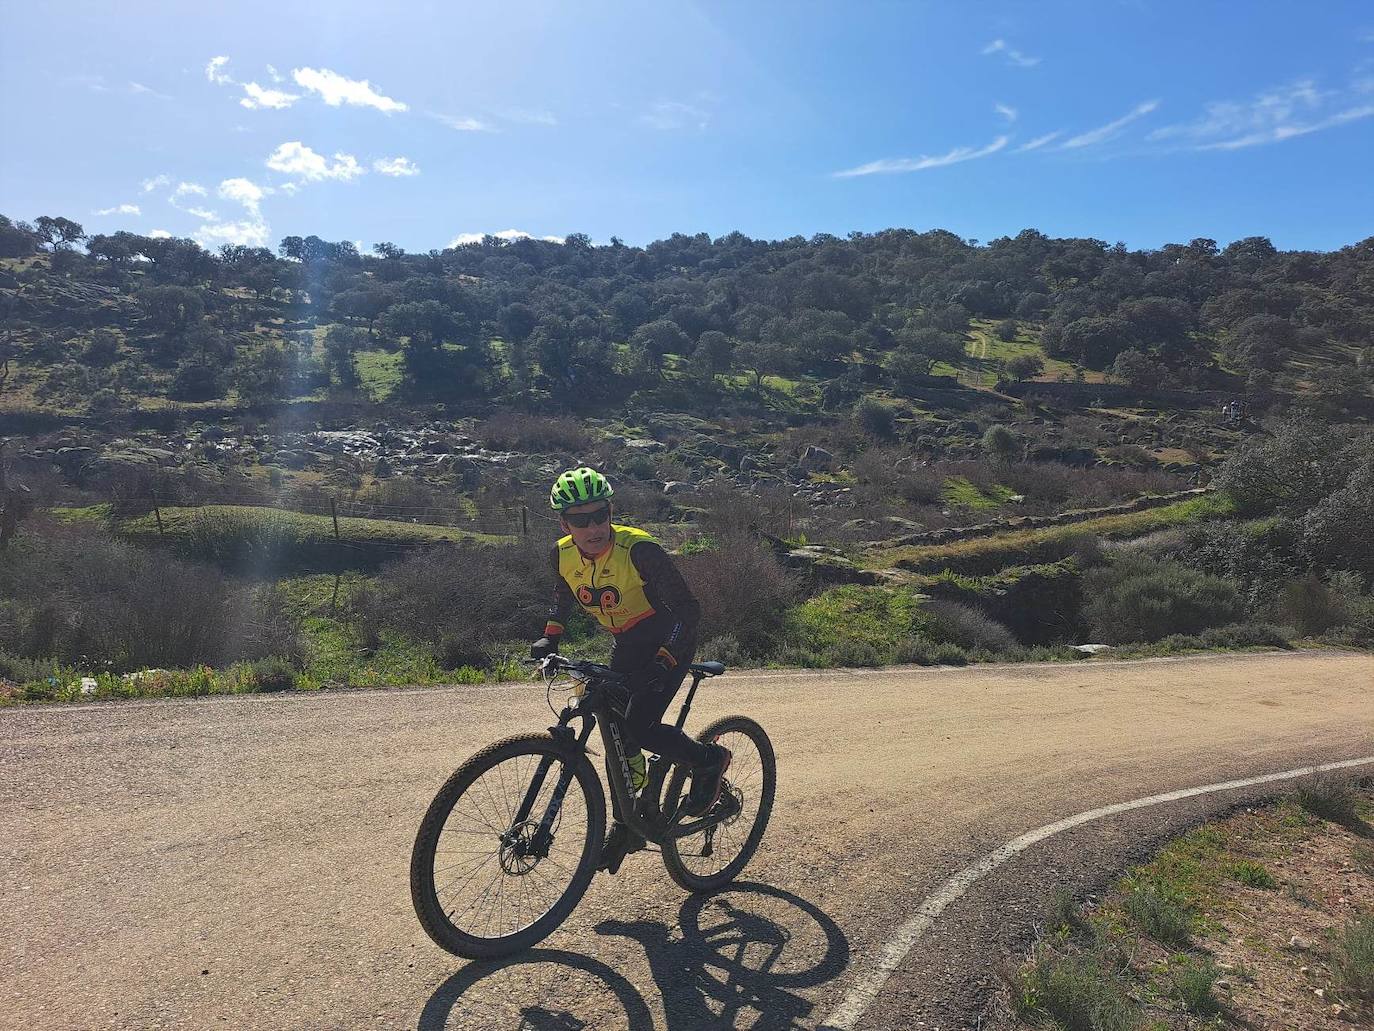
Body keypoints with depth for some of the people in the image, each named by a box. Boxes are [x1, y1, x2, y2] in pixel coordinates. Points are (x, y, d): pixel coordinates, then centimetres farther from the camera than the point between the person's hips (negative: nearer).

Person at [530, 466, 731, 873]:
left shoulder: (639, 549, -30)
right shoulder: (563, 555, -12)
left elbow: (688, 608, -27)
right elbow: (563, 598, 12)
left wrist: (664, 660, -36)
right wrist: (549, 637, -3)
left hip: (668, 641, -6)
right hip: (627, 644, 6)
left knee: (639, 727, -19)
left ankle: (709, 760, 8)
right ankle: (628, 824, 25)